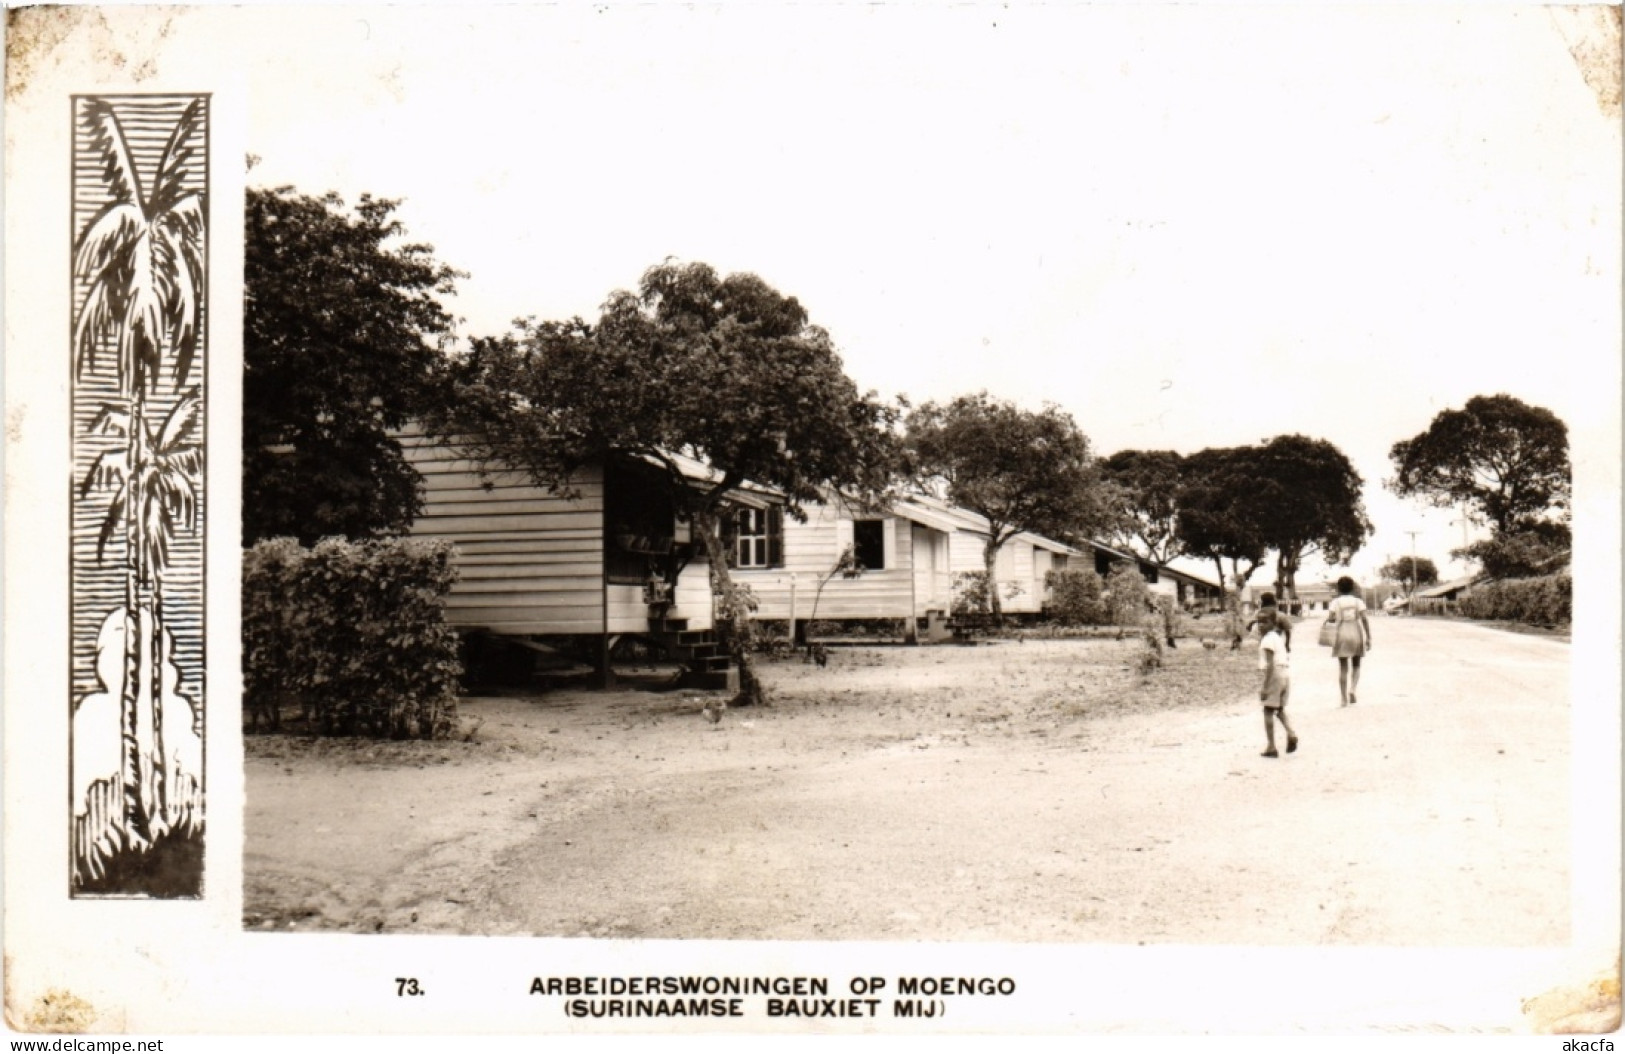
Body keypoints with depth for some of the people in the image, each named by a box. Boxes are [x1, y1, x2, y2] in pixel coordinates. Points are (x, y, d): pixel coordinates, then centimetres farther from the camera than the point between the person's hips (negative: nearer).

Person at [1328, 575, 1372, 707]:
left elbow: (1330, 619, -11)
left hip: (1341, 637, 0)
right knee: (1356, 666, 14)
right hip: (1357, 636, 0)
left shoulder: (1335, 603, 0)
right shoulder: (1358, 602, 2)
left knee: (1343, 668, 6)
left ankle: (1344, 699, 1)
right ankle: (1352, 690, -10)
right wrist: (1368, 638, -4)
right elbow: (1365, 620, -6)